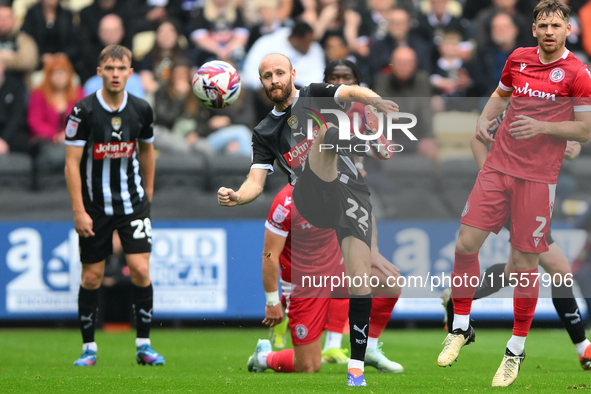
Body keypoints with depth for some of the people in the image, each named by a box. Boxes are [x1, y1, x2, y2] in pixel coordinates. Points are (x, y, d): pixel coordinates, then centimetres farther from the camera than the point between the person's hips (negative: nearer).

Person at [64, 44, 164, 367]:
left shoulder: (141, 110, -2)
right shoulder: (83, 111, -12)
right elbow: (72, 162, -11)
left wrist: (148, 193, 20)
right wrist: (79, 211, -15)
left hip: (133, 204, 2)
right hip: (94, 207, -2)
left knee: (140, 270, -9)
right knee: (92, 277, 3)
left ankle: (144, 346, 1)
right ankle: (88, 348, 15)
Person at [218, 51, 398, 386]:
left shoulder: (315, 95, 12)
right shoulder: (265, 133, 19)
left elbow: (350, 93, -9)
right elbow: (256, 182, 9)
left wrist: (373, 99, -35)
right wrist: (236, 197, -17)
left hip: (352, 194, 0)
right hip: (314, 200, 0)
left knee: (360, 276, -15)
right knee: (322, 132, -24)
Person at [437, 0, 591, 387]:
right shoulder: (518, 59, 8)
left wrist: (542, 126, -18)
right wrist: (485, 119, 7)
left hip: (538, 179, -4)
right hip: (498, 167, 4)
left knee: (525, 264, -2)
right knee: (465, 244, -3)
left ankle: (517, 350, 13)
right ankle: (461, 327, 17)